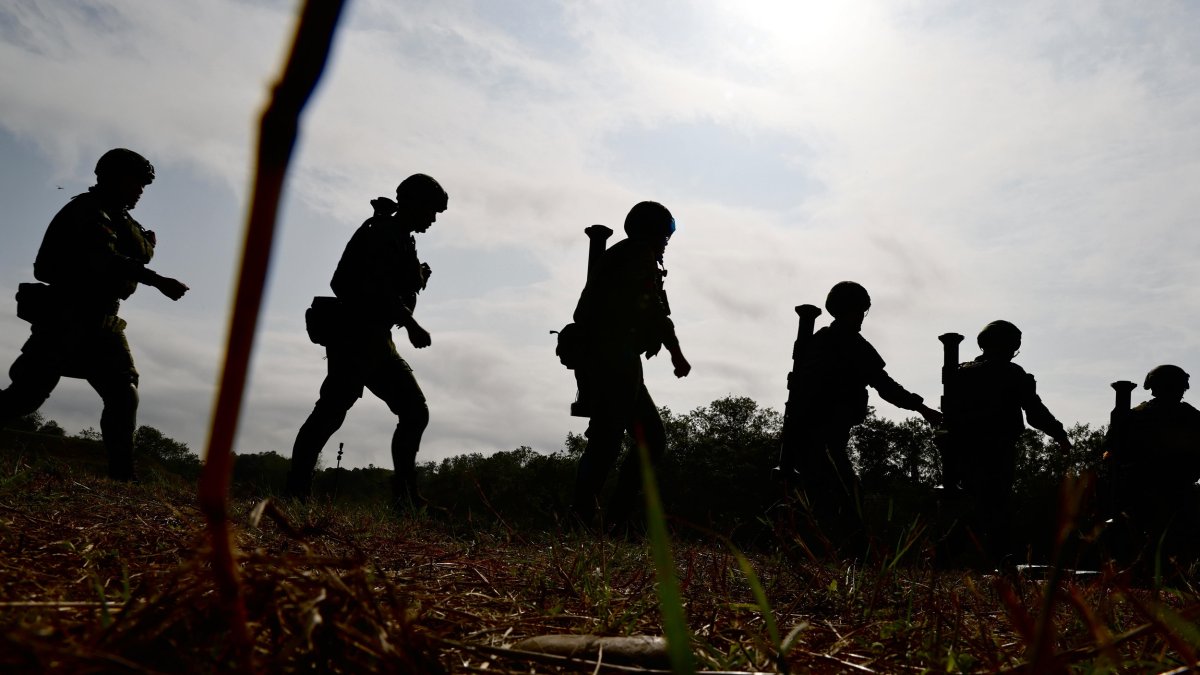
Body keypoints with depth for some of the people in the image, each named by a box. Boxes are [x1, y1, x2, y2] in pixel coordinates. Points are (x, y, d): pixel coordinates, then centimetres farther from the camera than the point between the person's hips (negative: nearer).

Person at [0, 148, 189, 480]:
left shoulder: (120, 218, 18)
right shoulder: (88, 209, -6)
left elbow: (143, 254, 4)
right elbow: (106, 260, -20)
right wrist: (159, 281, -26)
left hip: (99, 322, 8)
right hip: (66, 316, -8)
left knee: (124, 394, -3)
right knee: (27, 393, -11)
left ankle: (123, 474, -4)